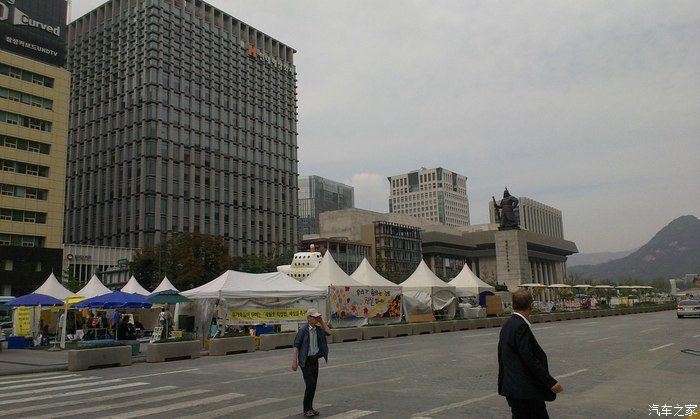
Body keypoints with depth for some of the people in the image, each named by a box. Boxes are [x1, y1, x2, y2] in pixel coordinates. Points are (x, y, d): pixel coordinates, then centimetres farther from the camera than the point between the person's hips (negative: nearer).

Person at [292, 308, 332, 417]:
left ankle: (309, 408, 21)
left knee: (313, 385, 10)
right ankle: (306, 409, 0)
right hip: (306, 360, -7)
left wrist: (322, 321, -2)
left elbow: (328, 332, 3)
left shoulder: (317, 329, 6)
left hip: (315, 359, 7)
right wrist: (294, 361, -18)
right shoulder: (303, 330, -13)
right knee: (310, 385, -11)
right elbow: (296, 345, -13)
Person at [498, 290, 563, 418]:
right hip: (525, 391, -9)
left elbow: (501, 357, 16)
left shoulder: (506, 326, 10)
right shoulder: (521, 326, -19)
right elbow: (529, 359, -23)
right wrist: (551, 382, -19)